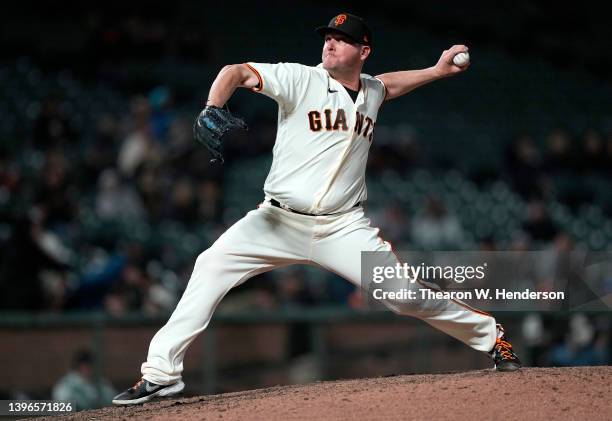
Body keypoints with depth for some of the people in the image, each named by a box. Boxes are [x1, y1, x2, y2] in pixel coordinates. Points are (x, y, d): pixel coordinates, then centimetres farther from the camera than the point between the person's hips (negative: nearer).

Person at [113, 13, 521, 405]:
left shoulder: (371, 91, 10)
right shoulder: (301, 79, -6)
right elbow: (236, 72, -18)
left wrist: (437, 71, 27)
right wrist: (212, 110, -36)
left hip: (344, 228, 2)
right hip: (280, 221, -2)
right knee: (212, 265, -18)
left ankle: (489, 335, 14)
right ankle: (162, 373, -14)